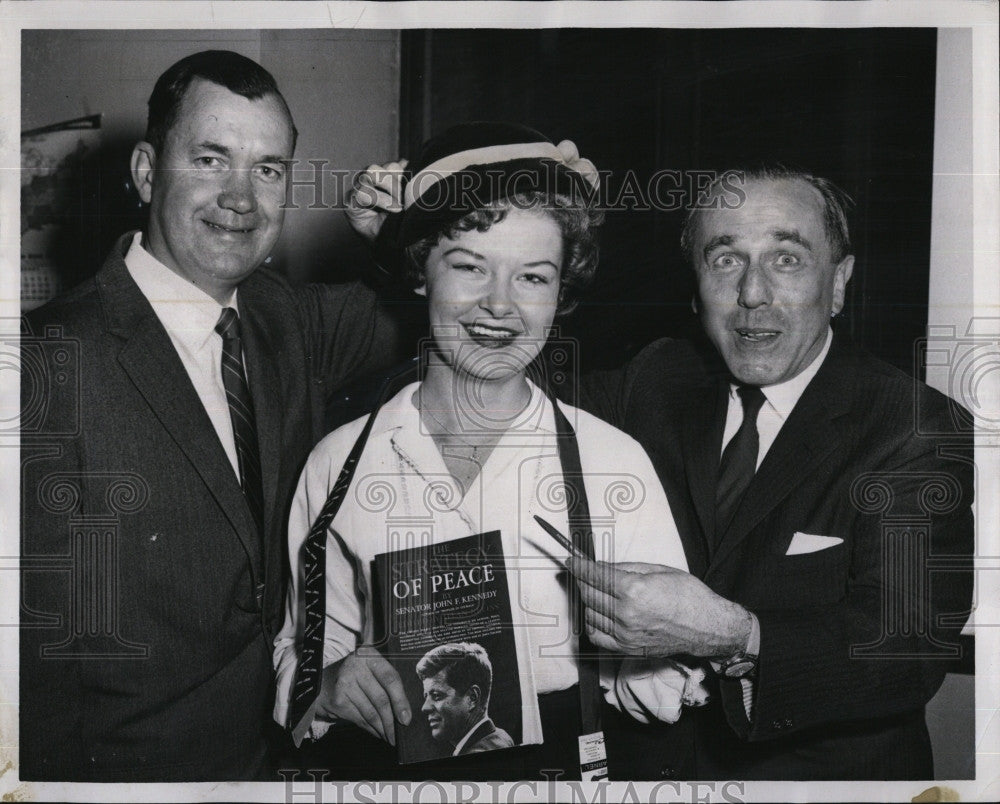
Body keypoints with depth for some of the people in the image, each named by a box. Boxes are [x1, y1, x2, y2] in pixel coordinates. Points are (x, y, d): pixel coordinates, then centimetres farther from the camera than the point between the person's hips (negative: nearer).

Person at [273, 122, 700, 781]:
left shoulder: (614, 461, -3)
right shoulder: (339, 461, 0)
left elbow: (652, 691, -1)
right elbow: (296, 650, 8)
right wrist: (331, 683, -11)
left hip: (554, 768, 0)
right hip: (381, 769, 1)